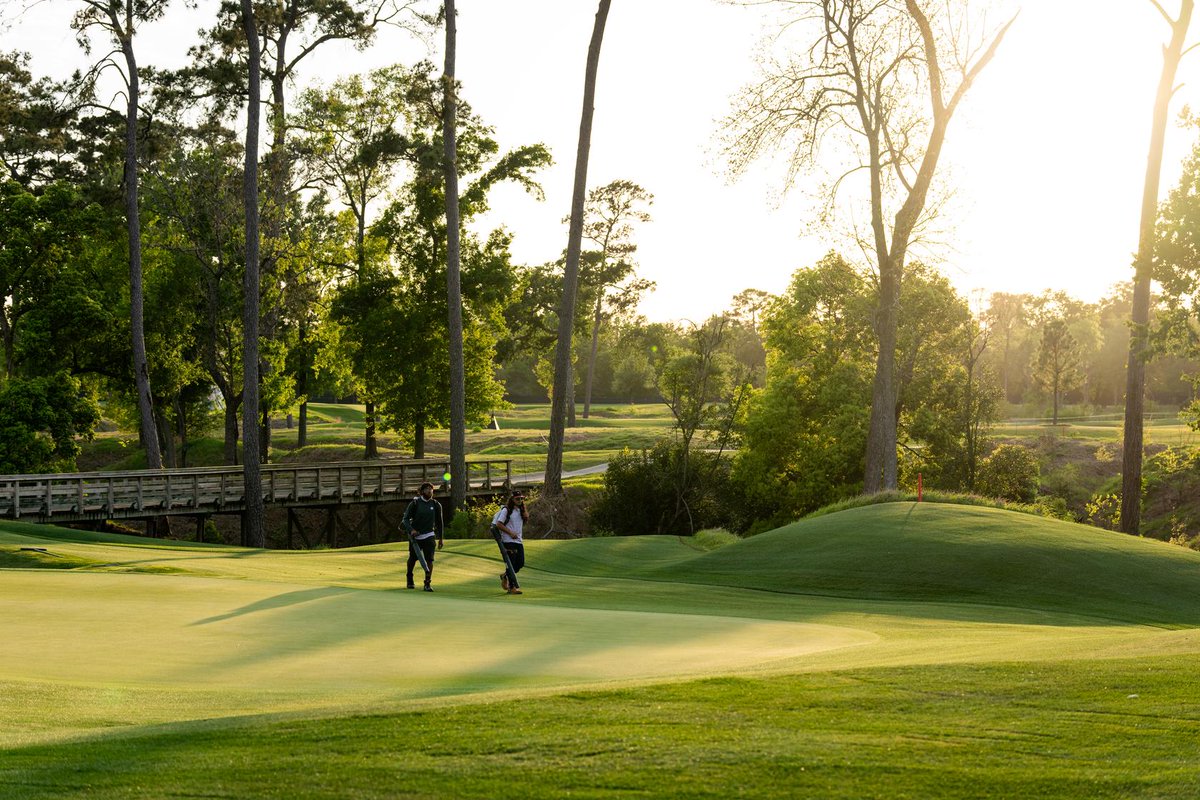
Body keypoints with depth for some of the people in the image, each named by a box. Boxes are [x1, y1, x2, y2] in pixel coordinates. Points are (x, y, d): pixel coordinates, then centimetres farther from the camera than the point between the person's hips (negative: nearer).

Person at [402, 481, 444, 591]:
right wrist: (411, 530, -27)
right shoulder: (415, 503, -6)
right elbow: (406, 518, -9)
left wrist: (440, 538, 14)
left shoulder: (436, 505, 2)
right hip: (415, 535, -1)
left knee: (429, 559, -14)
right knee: (412, 559, 12)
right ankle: (410, 580, 36)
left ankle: (428, 583, -9)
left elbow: (439, 522, 12)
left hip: (428, 536, 1)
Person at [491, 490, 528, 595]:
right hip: (509, 541, -7)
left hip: (519, 541, 7)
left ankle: (505, 575, 30)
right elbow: (499, 524, -12)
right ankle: (512, 587, -1)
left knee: (520, 563, 6)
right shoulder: (506, 510, -7)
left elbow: (526, 518, 3)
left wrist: (523, 506, -1)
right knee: (511, 564, -7)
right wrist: (510, 533, -15)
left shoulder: (521, 510, 16)